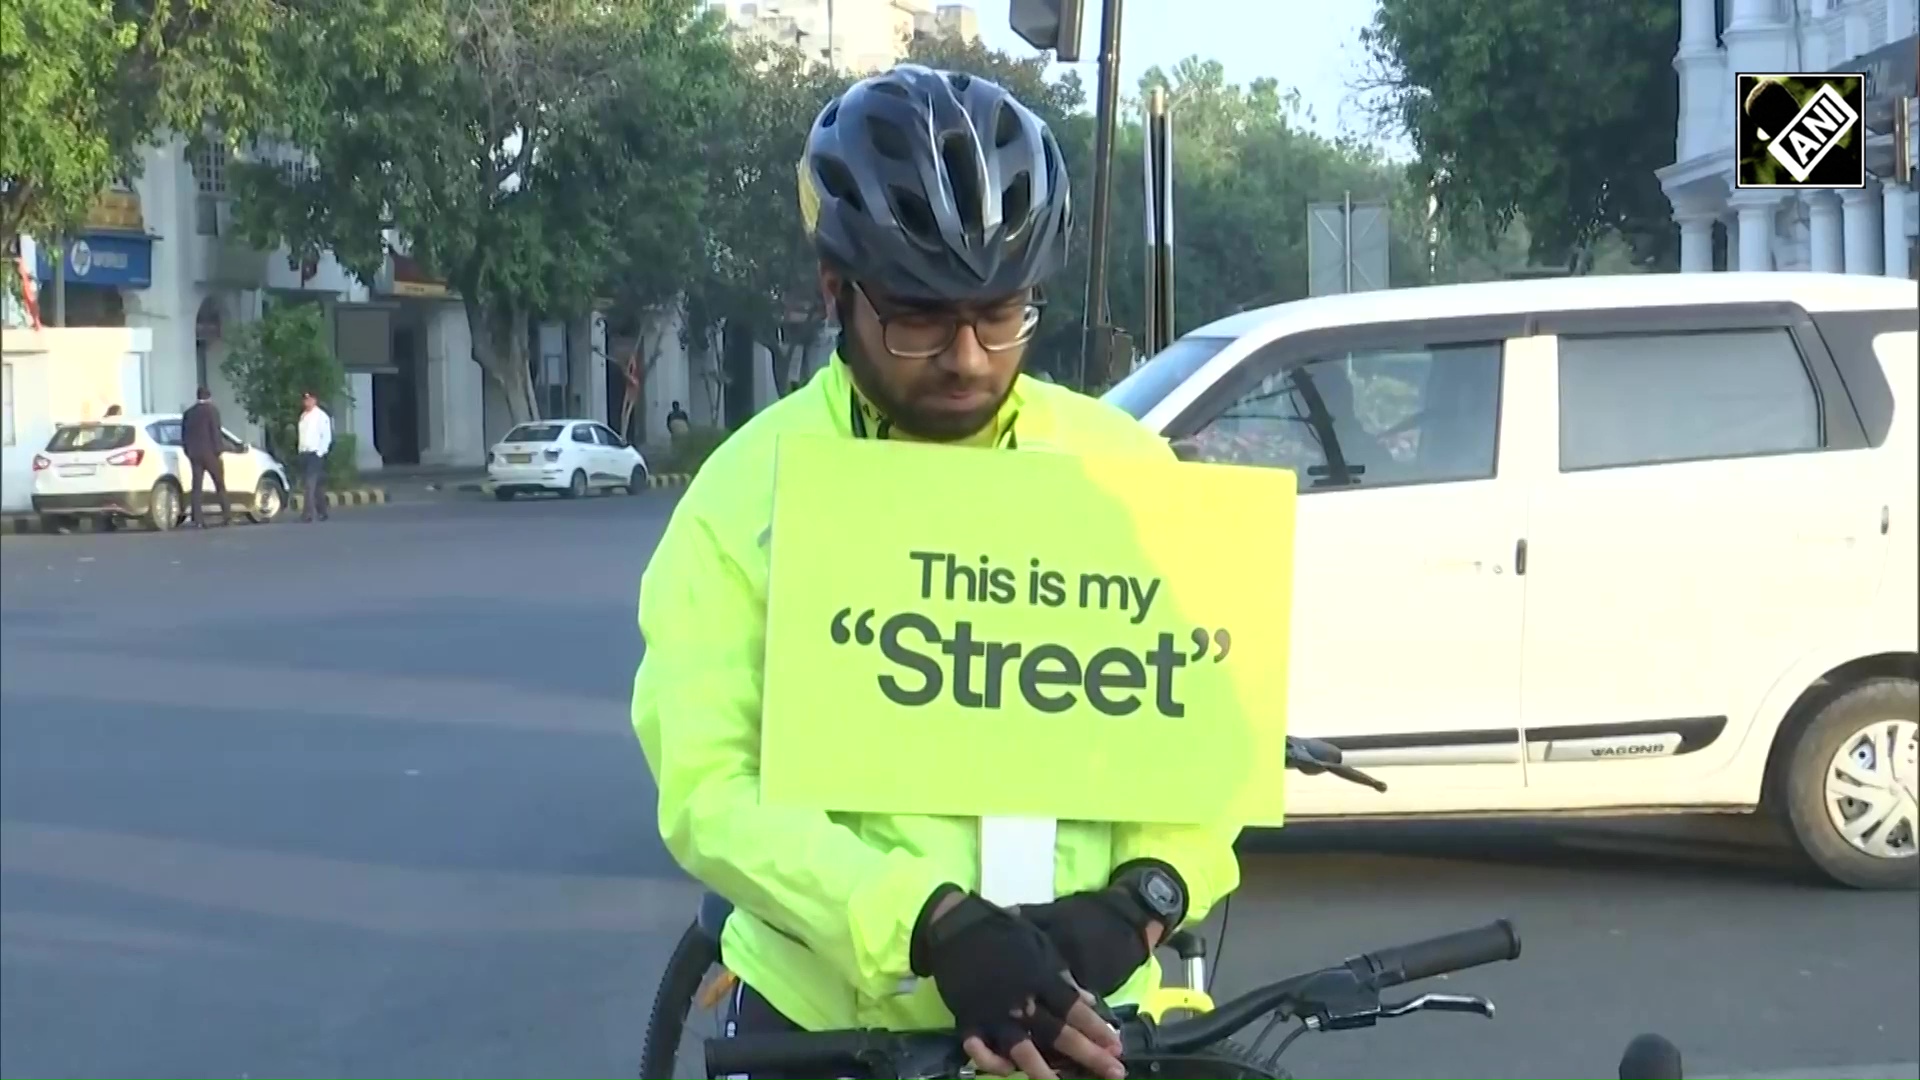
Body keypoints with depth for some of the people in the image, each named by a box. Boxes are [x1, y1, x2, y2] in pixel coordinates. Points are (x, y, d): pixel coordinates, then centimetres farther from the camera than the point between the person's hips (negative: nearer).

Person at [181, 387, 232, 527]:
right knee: (220, 486, 3)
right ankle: (227, 516, -1)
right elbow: (216, 432, -11)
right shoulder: (212, 410, -5)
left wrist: (188, 452, 15)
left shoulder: (188, 413, 11)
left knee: (197, 487, 1)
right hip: (210, 453, -4)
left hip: (194, 454, 4)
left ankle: (198, 520, -6)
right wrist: (219, 451, -8)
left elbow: (184, 436, 11)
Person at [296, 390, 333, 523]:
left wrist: (320, 452, -15)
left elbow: (327, 436, -11)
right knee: (316, 485, 12)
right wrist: (301, 451, 13)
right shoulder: (303, 416, 15)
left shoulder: (321, 416, -7)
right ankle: (322, 512, 19)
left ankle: (308, 513, -19)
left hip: (315, 454, -7)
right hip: (304, 453, 7)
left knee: (311, 484, -14)